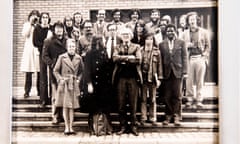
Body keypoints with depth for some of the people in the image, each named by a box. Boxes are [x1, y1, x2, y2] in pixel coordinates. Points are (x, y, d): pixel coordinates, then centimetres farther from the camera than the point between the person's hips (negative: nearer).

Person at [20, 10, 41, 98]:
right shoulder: (26, 24, 13)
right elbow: (24, 34, -3)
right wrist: (30, 23, -2)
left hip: (39, 49, 0)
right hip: (29, 49, 0)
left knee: (39, 71, -1)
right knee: (28, 71, -4)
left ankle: (39, 90, 9)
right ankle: (27, 91, 1)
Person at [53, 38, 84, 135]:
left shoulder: (79, 58, 4)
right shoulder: (62, 57, -1)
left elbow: (82, 71, 15)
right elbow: (55, 71, 4)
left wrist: (78, 79, 2)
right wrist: (60, 79, -6)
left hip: (74, 84, 2)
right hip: (64, 84, -2)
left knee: (72, 106, 4)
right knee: (65, 106, -1)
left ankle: (71, 127, 9)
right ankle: (66, 127, 6)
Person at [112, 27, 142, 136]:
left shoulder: (136, 47, 10)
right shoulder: (117, 48, 13)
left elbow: (138, 60, -7)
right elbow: (115, 58, -7)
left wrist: (123, 60, -7)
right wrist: (129, 57, -13)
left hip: (133, 78, -1)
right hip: (121, 78, 1)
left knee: (133, 104, 2)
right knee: (121, 104, 3)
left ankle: (133, 126, 11)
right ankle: (123, 126, 13)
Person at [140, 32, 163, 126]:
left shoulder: (157, 51, 3)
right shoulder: (141, 50, 2)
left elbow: (159, 65, 3)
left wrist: (159, 78, -1)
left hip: (153, 77, 0)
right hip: (143, 77, 0)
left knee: (153, 100, 7)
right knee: (143, 99, 7)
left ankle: (153, 118, 15)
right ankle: (143, 118, 15)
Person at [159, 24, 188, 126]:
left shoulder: (181, 43, 8)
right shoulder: (162, 44, 11)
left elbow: (184, 58, 4)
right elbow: (160, 59, 8)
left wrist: (184, 72, -4)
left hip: (177, 72, -1)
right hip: (166, 73, 1)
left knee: (177, 95, -1)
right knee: (167, 96, 3)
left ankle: (176, 116, 7)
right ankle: (168, 116, 13)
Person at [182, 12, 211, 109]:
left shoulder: (204, 32, 10)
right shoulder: (185, 33, 14)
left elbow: (208, 46, 9)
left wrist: (205, 56, -2)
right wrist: (189, 45, -5)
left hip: (200, 58, -1)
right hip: (189, 58, 1)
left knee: (200, 80, 0)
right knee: (189, 80, -3)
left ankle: (199, 100, 6)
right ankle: (190, 99, 7)